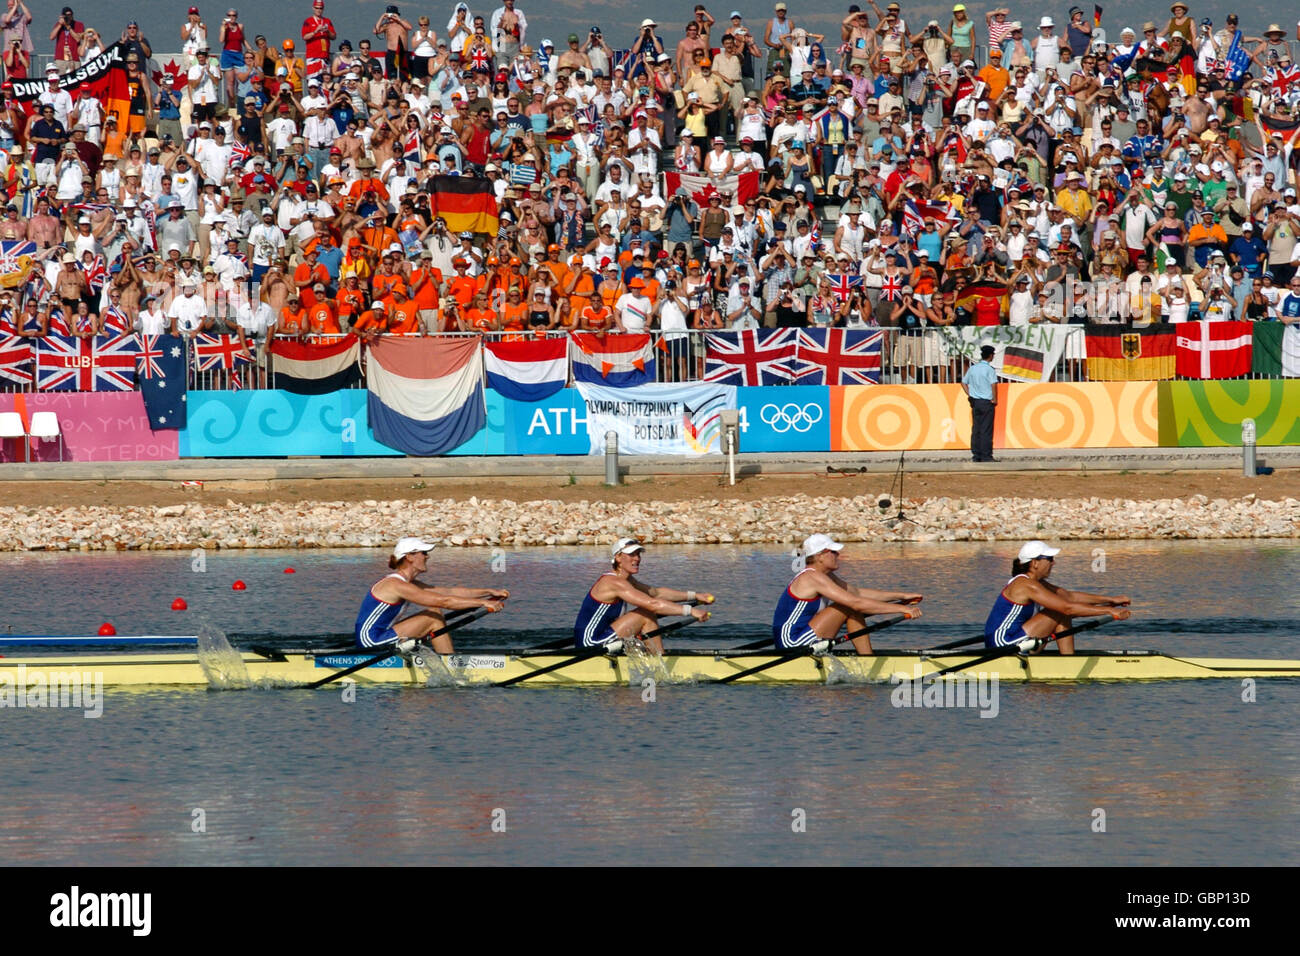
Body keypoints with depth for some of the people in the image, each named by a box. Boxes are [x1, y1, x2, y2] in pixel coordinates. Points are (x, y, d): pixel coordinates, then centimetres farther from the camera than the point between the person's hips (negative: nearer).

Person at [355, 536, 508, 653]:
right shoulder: (397, 585, -19)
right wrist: (483, 603, -21)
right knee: (433, 619, -11)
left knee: (435, 613, 6)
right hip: (371, 641, -10)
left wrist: (488, 591, 7)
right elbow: (443, 601, -23)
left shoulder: (407, 583, 13)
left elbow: (449, 592, 12)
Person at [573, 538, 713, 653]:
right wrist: (690, 610, -29)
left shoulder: (625, 579, 13)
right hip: (591, 642, -11)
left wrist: (694, 596, 8)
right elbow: (652, 604, -27)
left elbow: (657, 593, 16)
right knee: (646, 615, -12)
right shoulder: (614, 582, -19)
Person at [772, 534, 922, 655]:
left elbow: (858, 592, 19)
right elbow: (857, 603, -23)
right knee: (851, 608, -13)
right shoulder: (814, 578, -18)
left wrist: (901, 596, 15)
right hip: (792, 643, -11)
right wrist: (901, 609, -21)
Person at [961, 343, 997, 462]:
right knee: (986, 430, -3)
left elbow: (964, 383, 12)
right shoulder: (990, 369, -11)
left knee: (975, 429, 8)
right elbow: (994, 384, -20)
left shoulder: (972, 368, 7)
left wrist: (969, 395, 10)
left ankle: (976, 455, 9)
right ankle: (986, 456, -4)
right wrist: (994, 399, -10)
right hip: (987, 402, -5)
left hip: (975, 402, 5)